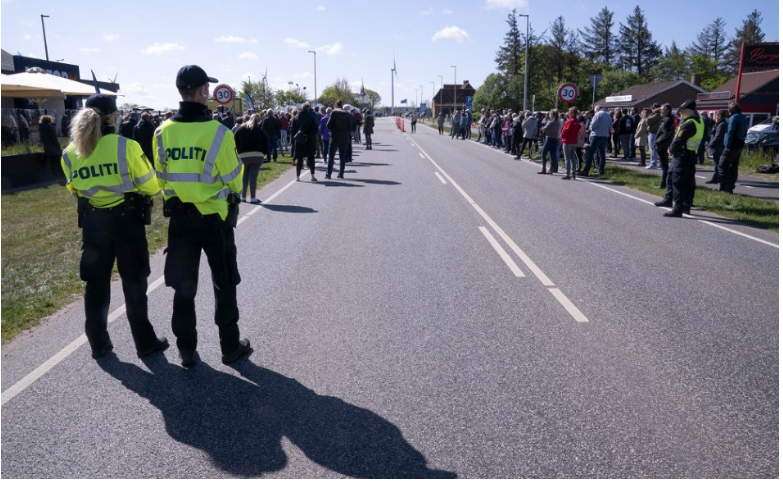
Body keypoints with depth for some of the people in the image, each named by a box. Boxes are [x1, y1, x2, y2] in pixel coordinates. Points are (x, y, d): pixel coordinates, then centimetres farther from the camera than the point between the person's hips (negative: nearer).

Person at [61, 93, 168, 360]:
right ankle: (145, 342, 14)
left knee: (96, 282, 14)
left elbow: (74, 189, 13)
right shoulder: (126, 146, -14)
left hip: (92, 221, 4)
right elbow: (151, 185, -9)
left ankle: (98, 343, 22)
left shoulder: (70, 152, 0)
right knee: (134, 281, 6)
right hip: (126, 218, -4)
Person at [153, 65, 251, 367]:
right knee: (224, 285, 12)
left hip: (179, 218, 3)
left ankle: (187, 351, 23)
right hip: (214, 218, -3)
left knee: (183, 287, 14)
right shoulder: (218, 132, -17)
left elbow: (162, 178, 6)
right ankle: (230, 347, 21)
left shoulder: (163, 132, -5)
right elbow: (233, 179, -7)